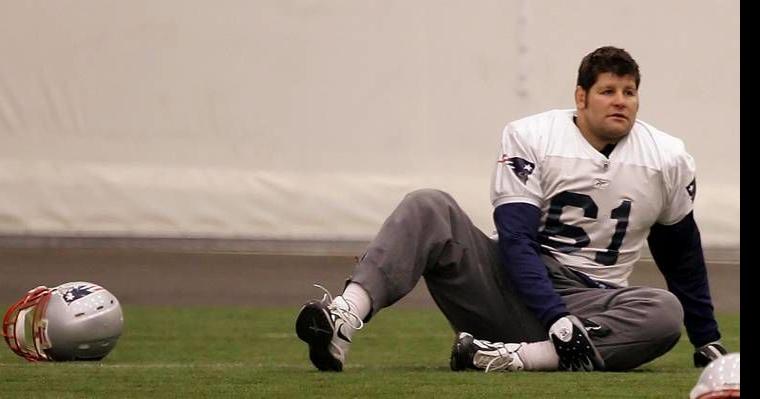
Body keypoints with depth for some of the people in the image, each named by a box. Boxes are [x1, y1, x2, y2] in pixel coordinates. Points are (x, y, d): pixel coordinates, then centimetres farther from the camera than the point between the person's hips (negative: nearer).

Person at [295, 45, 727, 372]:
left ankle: (510, 357, -43)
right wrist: (557, 319, -26)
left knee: (668, 311, -31)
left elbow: (682, 255, 18)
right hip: (515, 288, -1)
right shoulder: (530, 138, -4)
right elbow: (516, 240, -12)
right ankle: (345, 317, -47)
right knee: (431, 207, -24)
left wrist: (708, 341, 22)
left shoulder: (669, 160, 4)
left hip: (590, 303, 1)